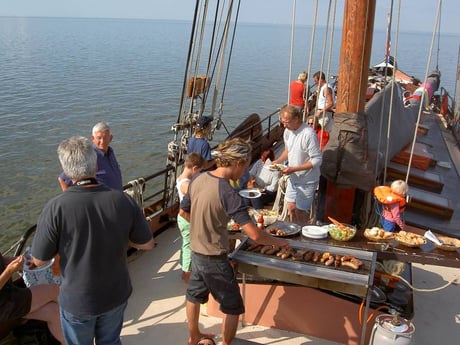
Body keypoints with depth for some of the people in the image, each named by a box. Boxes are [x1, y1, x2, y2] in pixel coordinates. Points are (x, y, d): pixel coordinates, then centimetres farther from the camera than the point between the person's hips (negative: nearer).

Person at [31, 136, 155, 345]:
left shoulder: (55, 208, -26)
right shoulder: (124, 200, -19)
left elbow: (39, 260, -14)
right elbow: (147, 244, -7)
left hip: (77, 301, -2)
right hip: (116, 295, 2)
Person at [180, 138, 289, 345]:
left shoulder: (198, 180, -5)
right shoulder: (228, 193, -27)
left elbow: (184, 211, 11)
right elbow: (255, 235, -28)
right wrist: (279, 242, -12)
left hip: (195, 252, 8)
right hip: (214, 260, -8)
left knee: (194, 296, 27)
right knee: (233, 307, 12)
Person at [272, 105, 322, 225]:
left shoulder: (309, 134, -25)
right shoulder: (288, 131, -2)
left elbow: (317, 160, -24)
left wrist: (294, 169, -26)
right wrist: (278, 161, -3)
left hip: (307, 180, -7)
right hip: (292, 178, 7)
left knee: (300, 212, 4)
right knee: (291, 208, 16)